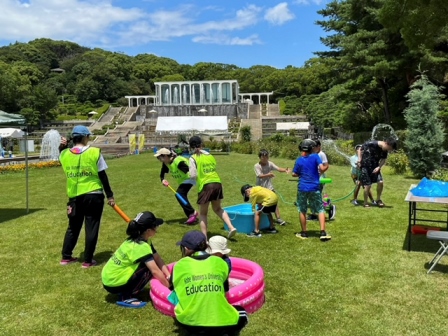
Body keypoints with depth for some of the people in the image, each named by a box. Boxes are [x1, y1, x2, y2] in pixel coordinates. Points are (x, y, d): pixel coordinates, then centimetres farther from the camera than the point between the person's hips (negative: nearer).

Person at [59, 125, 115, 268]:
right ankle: (87, 260, 10)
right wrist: (110, 195, 0)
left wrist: (62, 147, 13)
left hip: (74, 196, 4)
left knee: (73, 227, 20)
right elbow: (103, 176, -7)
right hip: (93, 195, -4)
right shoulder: (94, 152, -10)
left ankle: (66, 257, 27)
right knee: (91, 228, 5)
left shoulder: (65, 154, 0)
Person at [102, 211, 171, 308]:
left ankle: (126, 291, 12)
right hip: (113, 284, -9)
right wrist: (169, 287, -15)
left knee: (151, 266, 6)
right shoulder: (141, 246, -25)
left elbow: (158, 259, 3)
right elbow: (155, 271, -26)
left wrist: (169, 276, -8)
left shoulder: (138, 240, 3)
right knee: (149, 269, -12)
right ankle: (125, 297, -6)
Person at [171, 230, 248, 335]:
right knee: (241, 313, 32)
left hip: (189, 323, 0)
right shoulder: (220, 262, 7)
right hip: (221, 323, 0)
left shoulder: (180, 265, 4)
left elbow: (174, 288, 20)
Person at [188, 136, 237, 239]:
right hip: (217, 183, 5)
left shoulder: (193, 158, -4)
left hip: (205, 185, -5)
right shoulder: (210, 155, 12)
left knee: (203, 213, 11)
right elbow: (214, 167, 12)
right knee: (218, 209, 25)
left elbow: (193, 175, -9)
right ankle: (231, 227, 12)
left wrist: (198, 176, 12)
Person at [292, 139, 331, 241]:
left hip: (302, 188, 1)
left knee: (302, 211, 11)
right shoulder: (315, 156, -6)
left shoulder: (299, 160, -2)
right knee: (320, 210, 8)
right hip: (315, 188, -1)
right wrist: (326, 167, 6)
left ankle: (304, 233, 18)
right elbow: (321, 168, -16)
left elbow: (294, 174, 1)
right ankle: (323, 232, 0)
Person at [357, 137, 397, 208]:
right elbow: (360, 150, -9)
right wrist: (359, 159, -17)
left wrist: (379, 167, -9)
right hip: (365, 167, -5)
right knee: (368, 185, -8)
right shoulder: (370, 144, -23)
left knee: (380, 182, -7)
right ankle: (365, 202, 11)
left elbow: (383, 159, 8)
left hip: (374, 167, 5)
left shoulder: (385, 150, -7)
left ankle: (378, 199, 15)